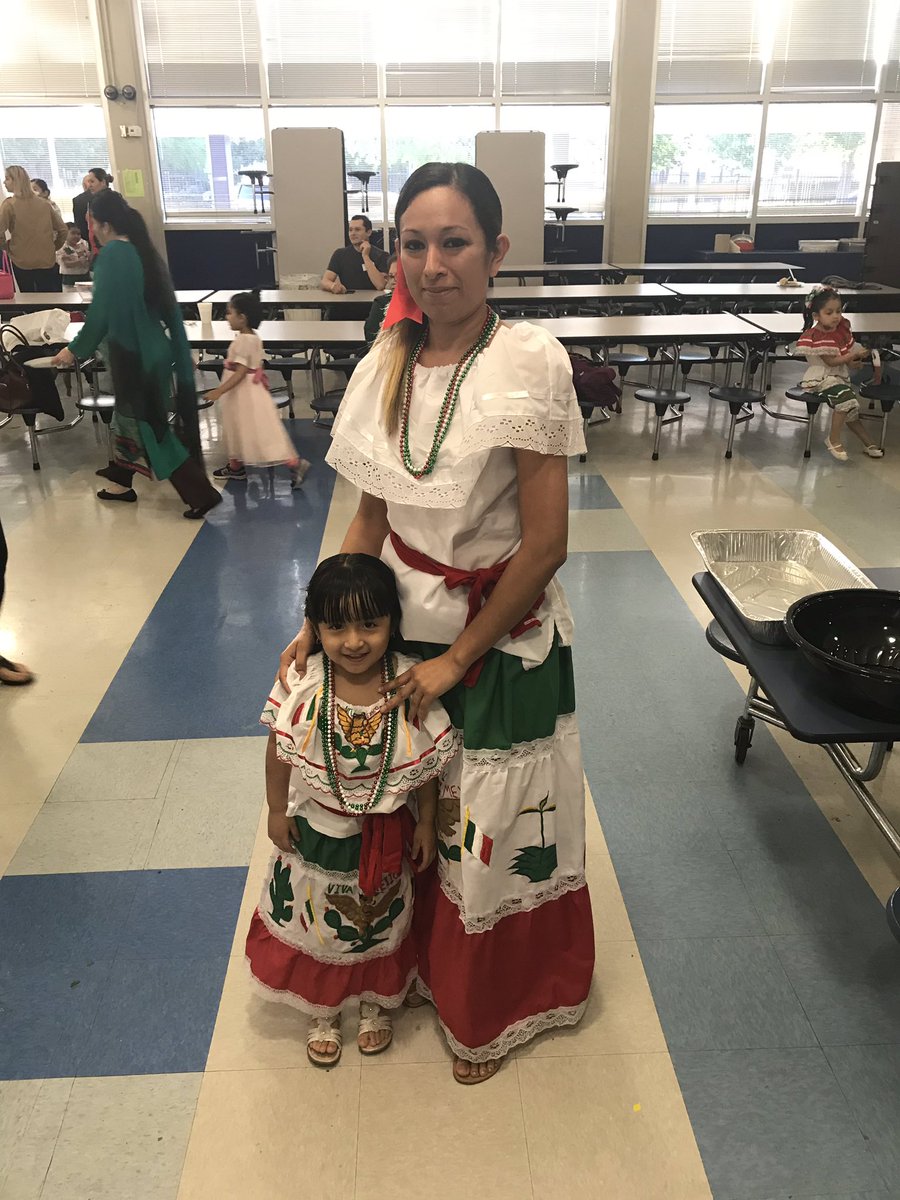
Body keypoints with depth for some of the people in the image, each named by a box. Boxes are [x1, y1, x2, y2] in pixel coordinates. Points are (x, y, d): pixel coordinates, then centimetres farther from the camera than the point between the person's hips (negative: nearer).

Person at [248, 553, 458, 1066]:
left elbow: (428, 762, -11)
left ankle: (376, 1003, 52)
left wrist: (426, 823, -4)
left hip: (385, 834, 0)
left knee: (381, 922, 23)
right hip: (317, 831, 0)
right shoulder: (302, 684, -23)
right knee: (315, 923, 21)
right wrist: (278, 812, 0)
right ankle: (323, 1013, 49)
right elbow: (279, 750, -7)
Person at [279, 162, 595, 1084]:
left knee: (490, 829, 11)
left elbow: (546, 541, -18)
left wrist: (456, 661, -13)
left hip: (501, 637, -4)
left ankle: (489, 1009, 39)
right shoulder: (387, 364, -2)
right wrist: (321, 622, -1)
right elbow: (372, 513, 6)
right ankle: (419, 961, 49)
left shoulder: (529, 364, -18)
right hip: (403, 623, 5)